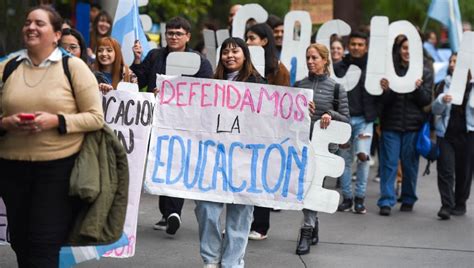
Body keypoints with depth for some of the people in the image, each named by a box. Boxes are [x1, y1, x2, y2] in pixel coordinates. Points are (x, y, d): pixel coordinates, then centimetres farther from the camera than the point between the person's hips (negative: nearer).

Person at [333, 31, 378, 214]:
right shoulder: (340, 68, 7)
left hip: (364, 118, -2)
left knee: (363, 155, -14)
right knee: (345, 159, 6)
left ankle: (360, 198, 0)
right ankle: (347, 197, 18)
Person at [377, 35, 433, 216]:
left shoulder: (424, 72, 3)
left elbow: (426, 100, 0)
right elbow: (383, 100, -1)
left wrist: (418, 88, -19)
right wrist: (386, 90, -23)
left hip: (413, 126, 1)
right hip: (391, 124, -1)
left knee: (410, 164, 8)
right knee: (389, 164, -1)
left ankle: (408, 200, 19)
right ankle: (386, 201, 0)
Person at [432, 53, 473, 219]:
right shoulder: (444, 84, 7)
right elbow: (435, 110, 3)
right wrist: (442, 101, -17)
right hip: (446, 133, 1)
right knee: (445, 170, -7)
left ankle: (460, 204, 20)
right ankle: (446, 205, -8)